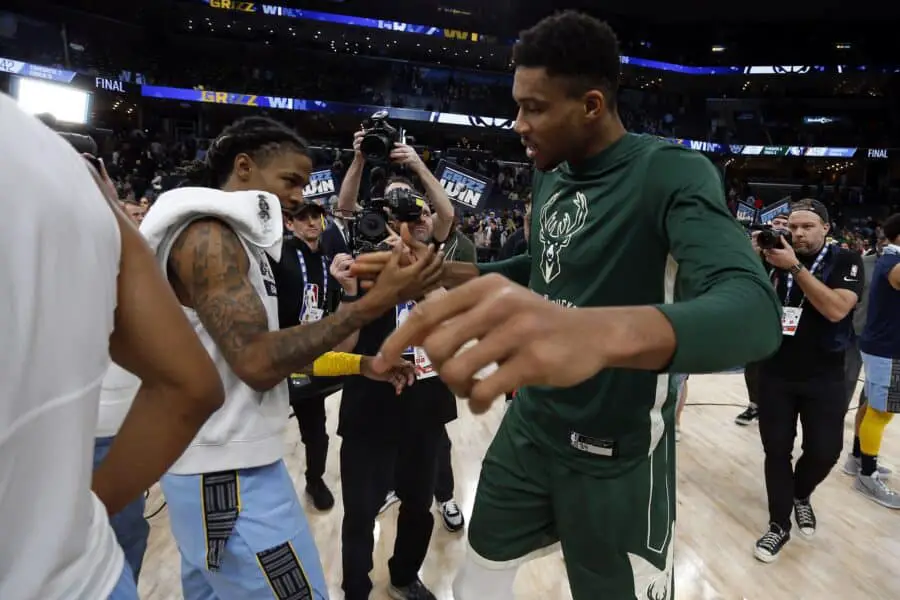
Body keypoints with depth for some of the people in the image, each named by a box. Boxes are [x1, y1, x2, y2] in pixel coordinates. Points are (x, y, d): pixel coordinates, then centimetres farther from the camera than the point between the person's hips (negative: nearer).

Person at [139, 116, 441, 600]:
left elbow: (270, 350, 14)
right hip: (229, 473, -10)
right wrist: (374, 303, -25)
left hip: (215, 465, 10)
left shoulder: (235, 237, 13)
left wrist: (362, 365, 7)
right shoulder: (207, 234, -17)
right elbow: (257, 362, -27)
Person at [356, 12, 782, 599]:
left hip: (617, 457, -6)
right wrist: (442, 272, 3)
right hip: (531, 426, 7)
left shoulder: (674, 173, -20)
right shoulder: (550, 178, 2)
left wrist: (603, 332, -58)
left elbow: (753, 310, -36)